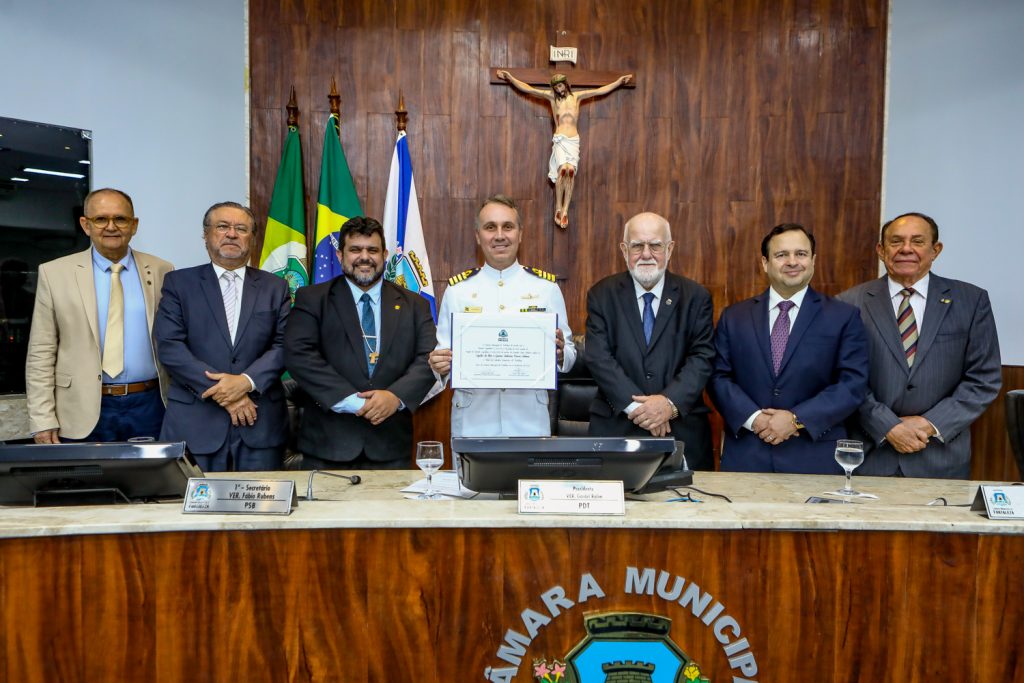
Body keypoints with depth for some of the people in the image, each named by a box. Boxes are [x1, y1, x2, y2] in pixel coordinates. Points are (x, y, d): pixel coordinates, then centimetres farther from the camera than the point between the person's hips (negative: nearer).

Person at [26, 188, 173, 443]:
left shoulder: (161, 272, 4)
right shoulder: (54, 273, 2)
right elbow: (41, 353, 1)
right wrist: (43, 421, -5)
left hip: (149, 408, 1)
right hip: (84, 412, -1)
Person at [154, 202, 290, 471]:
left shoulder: (275, 287, 10)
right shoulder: (179, 283, 6)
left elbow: (285, 345, 2)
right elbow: (169, 346, -4)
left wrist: (247, 381, -15)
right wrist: (220, 391, -12)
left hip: (261, 422, 1)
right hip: (195, 421, -1)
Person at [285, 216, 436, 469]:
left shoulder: (414, 305, 9)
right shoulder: (311, 299, 4)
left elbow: (428, 359, 1)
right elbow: (297, 354, -9)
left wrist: (397, 396, -18)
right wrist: (352, 401, -17)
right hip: (327, 443, -1)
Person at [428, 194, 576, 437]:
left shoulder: (546, 287, 2)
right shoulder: (457, 289, 3)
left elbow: (569, 356, 4)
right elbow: (444, 355, 4)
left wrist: (560, 352, -17)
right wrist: (440, 365, -17)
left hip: (529, 420, 0)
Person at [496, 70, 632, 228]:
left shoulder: (577, 96, 15)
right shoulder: (552, 96, 12)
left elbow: (601, 90, 20)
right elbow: (527, 89, 10)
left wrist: (619, 81, 21)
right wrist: (510, 78, 6)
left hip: (574, 140, 1)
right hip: (559, 139, -1)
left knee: (571, 170, -17)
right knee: (563, 169, -23)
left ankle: (565, 210, -16)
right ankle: (558, 208, -15)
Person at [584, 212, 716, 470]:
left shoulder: (696, 297, 4)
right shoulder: (602, 295, 2)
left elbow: (702, 357, -3)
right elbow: (598, 357, -6)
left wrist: (671, 402, -18)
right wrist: (635, 405, -16)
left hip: (683, 430, 1)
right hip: (616, 427, 0)